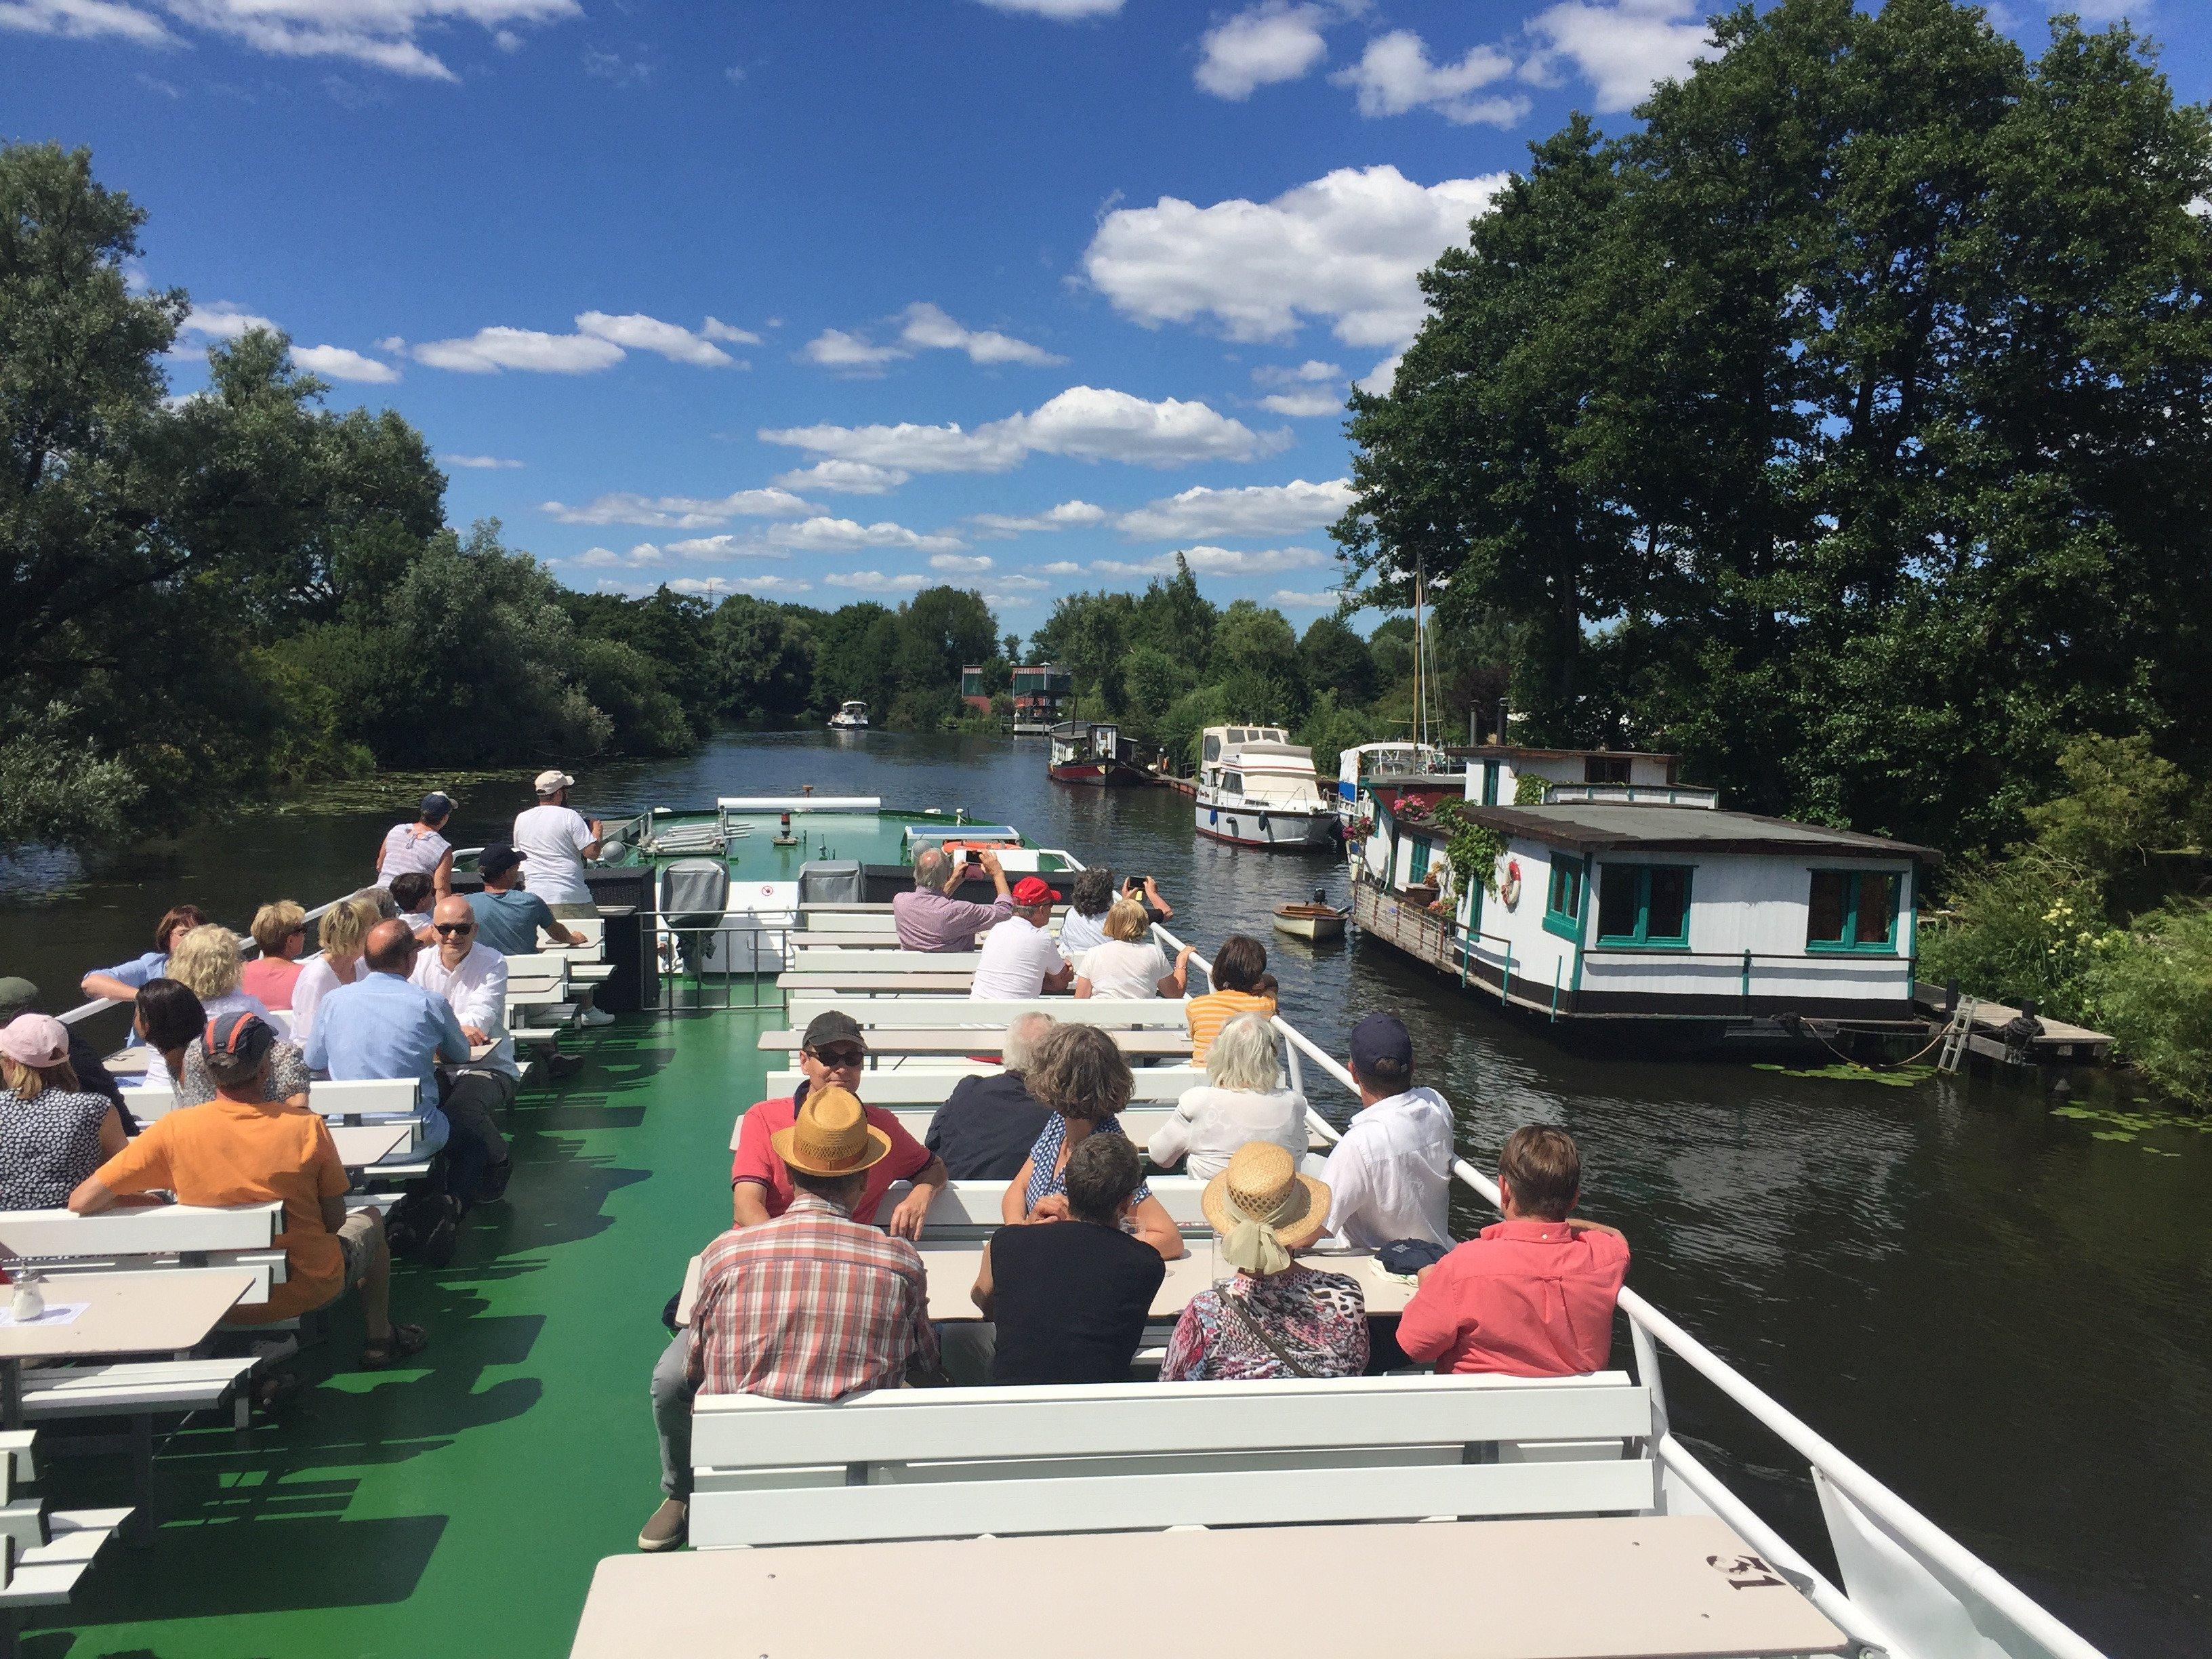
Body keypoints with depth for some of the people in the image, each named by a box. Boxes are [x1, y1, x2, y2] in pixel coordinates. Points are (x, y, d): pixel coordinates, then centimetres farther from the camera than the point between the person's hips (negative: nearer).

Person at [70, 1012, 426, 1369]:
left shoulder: (174, 1130, -16)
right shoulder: (307, 1126, -18)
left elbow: (81, 1202, -14)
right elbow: (334, 1222, -8)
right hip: (311, 1291, -2)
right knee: (369, 1219, 31)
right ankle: (380, 1337, 38)